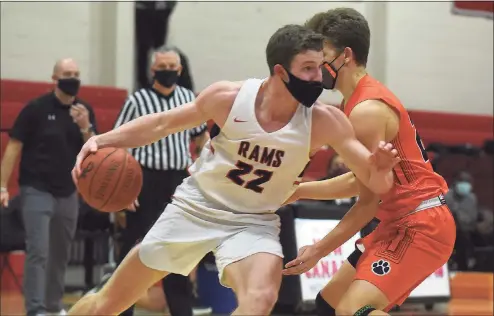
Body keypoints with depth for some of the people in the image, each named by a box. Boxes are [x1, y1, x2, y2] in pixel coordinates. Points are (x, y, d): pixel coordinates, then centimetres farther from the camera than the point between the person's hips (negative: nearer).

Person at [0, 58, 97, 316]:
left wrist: (85, 128, -17)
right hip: (37, 190, -5)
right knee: (38, 252, -13)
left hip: (68, 193, 5)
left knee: (60, 254, 14)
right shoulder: (36, 108, -9)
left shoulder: (85, 111, 4)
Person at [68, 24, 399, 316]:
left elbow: (376, 183, -16)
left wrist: (380, 168, -40)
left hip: (253, 222, 0)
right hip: (194, 207, 1)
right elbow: (162, 123, -2)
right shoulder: (228, 97, -17)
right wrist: (101, 140, -14)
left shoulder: (326, 121, -17)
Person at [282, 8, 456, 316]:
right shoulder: (360, 102, 13)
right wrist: (299, 190, 17)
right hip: (401, 223, 11)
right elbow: (360, 181, 20)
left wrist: (320, 250, -11)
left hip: (421, 224, -11)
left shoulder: (367, 110, -18)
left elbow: (369, 201, -17)